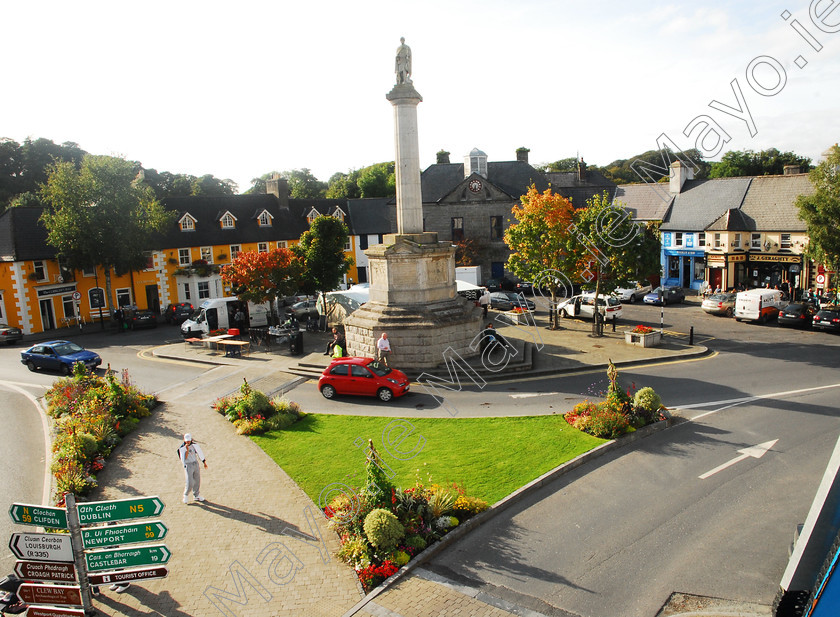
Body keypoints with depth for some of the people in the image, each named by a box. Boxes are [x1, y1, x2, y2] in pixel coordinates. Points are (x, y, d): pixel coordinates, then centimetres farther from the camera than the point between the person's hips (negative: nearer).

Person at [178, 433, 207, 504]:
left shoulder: (194, 445, 2)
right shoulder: (182, 448, -12)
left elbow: (199, 453, 14)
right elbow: (184, 458, -21)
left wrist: (204, 462, 19)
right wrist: (187, 450, -32)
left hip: (196, 464, 5)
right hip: (188, 465, -5)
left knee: (197, 481, 10)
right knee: (190, 483, -8)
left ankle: (197, 495, 26)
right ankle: (186, 495, 17)